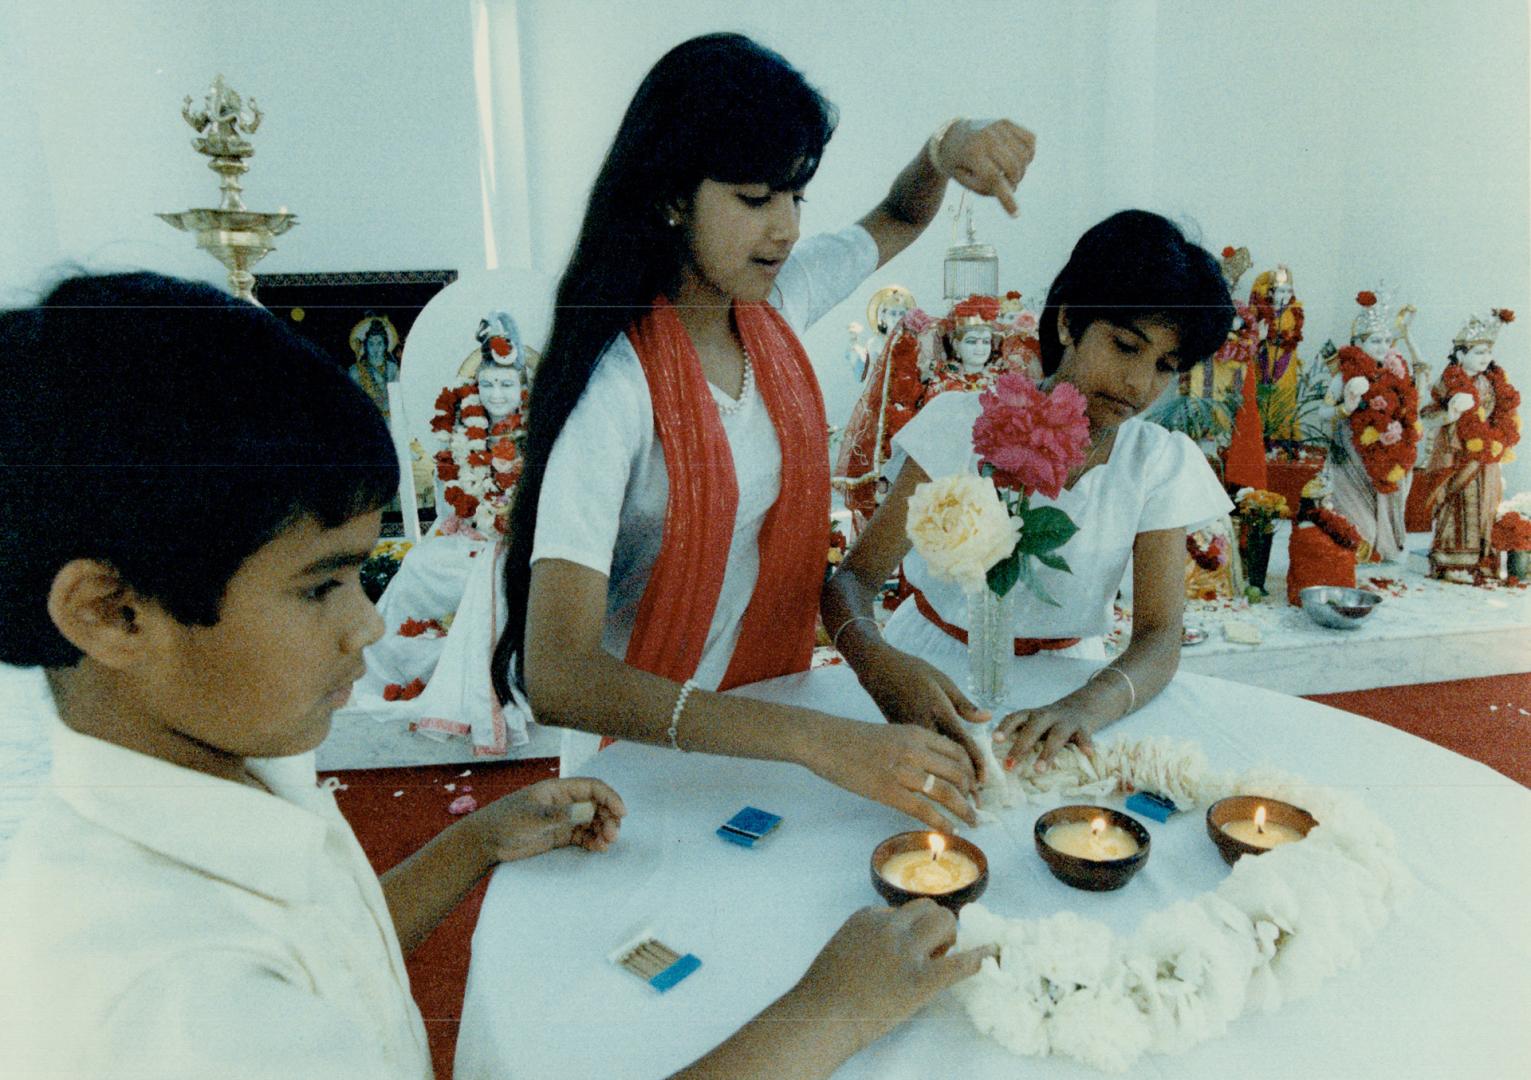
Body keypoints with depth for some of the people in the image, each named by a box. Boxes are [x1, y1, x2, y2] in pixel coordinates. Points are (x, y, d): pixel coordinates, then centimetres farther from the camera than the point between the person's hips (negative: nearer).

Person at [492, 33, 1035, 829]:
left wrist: (948, 149, -5)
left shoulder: (775, 304, -3)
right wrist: (819, 740, -40)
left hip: (770, 694, 6)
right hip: (642, 738, -5)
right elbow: (556, 677, -33)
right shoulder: (616, 385, -24)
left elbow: (898, 219, 18)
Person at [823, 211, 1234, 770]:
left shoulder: (1161, 464, -2)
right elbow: (855, 575, -16)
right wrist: (876, 658, -40)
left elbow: (1159, 636, -12)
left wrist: (1086, 706, -35)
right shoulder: (963, 423, -11)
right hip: (935, 667, -2)